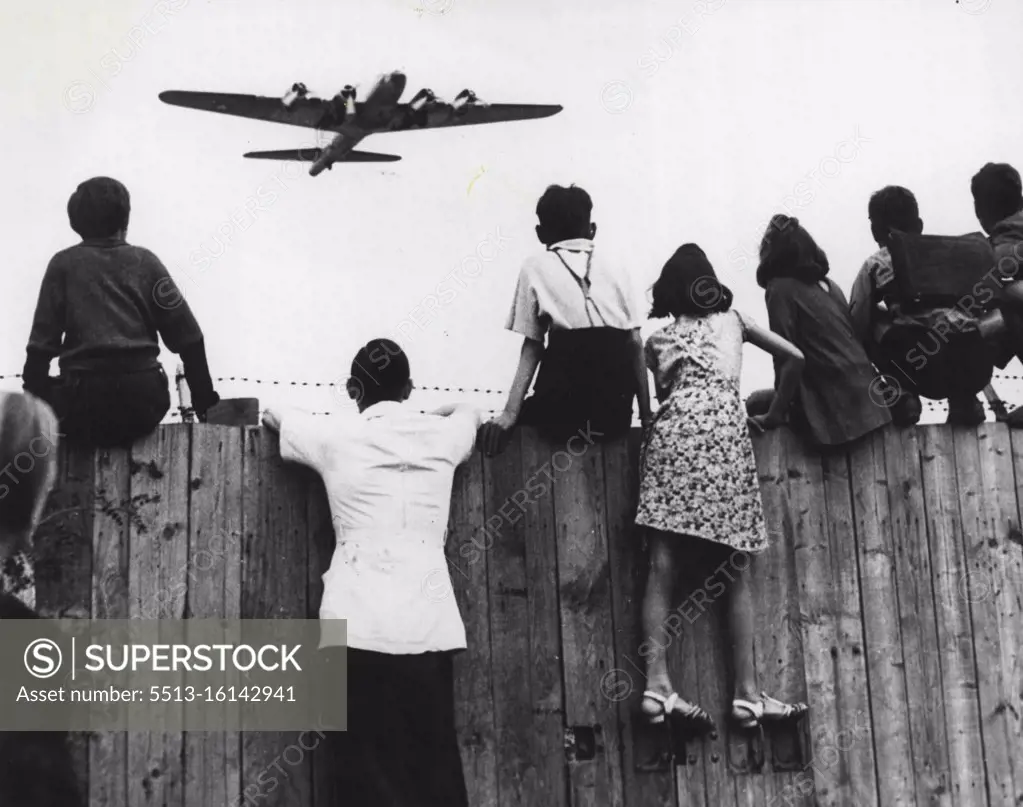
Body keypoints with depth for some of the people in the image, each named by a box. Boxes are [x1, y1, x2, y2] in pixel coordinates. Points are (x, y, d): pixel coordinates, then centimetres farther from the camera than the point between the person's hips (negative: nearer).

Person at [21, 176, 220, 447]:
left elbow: (42, 343, 0)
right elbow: (187, 336, 6)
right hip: (143, 398, 3)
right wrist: (205, 400, 12)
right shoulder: (145, 261, 10)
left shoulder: (64, 264, 7)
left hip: (85, 402, -2)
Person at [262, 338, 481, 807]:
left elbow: (271, 417, 29)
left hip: (356, 627, -2)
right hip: (428, 627, 2)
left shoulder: (335, 438, 9)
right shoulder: (439, 435, 13)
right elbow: (469, 411, 38)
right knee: (435, 769, 5)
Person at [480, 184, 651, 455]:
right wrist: (646, 415, 12)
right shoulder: (615, 270, 17)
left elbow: (532, 347, 4)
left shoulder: (535, 267, 11)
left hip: (564, 406, -3)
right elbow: (635, 344, 10)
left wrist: (511, 413, 3)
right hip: (616, 410, 3)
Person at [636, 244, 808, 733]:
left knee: (663, 562, -8)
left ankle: (657, 683, -22)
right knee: (737, 569, 0)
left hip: (674, 425, 1)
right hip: (726, 427, -1)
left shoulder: (657, 339, 26)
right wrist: (773, 416, 26)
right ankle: (747, 693, -5)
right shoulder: (733, 320, 25)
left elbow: (657, 394, 16)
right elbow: (794, 358, 18)